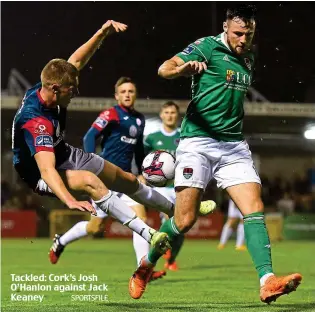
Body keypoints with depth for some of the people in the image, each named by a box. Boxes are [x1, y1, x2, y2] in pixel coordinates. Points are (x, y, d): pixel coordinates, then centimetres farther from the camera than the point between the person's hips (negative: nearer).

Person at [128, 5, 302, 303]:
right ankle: (145, 266, 17)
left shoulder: (248, 59, 16)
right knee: (184, 220, -7)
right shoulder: (207, 47, -5)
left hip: (234, 145, 6)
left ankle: (267, 282, -19)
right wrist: (183, 68, -40)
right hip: (198, 142, -6)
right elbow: (164, 69, -19)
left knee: (255, 210, -11)